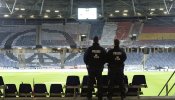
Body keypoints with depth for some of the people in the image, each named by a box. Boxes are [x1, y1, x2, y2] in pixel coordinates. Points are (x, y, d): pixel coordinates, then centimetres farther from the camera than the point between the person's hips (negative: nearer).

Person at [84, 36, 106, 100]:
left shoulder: (89, 49, -5)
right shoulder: (102, 49, -2)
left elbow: (85, 57, -1)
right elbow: (105, 58, 2)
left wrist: (87, 64, 14)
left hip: (91, 67, -1)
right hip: (99, 68, 1)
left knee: (90, 82, 5)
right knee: (99, 82, 6)